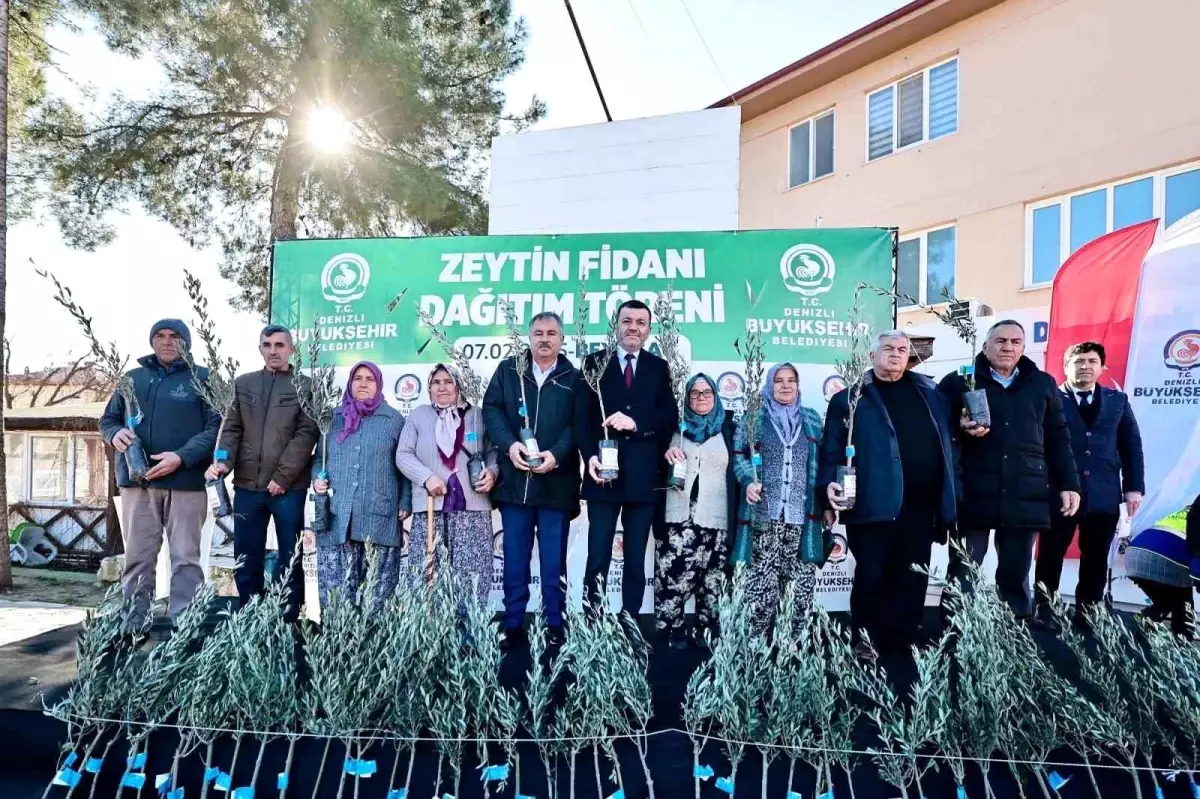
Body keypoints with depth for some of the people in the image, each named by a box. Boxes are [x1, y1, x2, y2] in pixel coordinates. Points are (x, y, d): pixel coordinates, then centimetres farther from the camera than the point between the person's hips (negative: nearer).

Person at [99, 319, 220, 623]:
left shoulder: (202, 378, 4)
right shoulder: (132, 378, 16)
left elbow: (216, 426, -5)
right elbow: (108, 419, 21)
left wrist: (182, 457, -18)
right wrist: (116, 433, -4)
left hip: (186, 482, -3)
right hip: (137, 481, 4)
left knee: (185, 558, -1)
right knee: (137, 558, 7)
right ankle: (132, 624, 14)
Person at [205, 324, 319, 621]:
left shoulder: (305, 386, 3)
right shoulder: (242, 383, 14)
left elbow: (306, 434, -6)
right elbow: (232, 429, 9)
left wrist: (282, 476, -13)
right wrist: (224, 461, -10)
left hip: (289, 487, -3)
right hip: (247, 485, 3)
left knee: (290, 558, 4)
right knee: (246, 559, 9)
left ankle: (289, 621, 13)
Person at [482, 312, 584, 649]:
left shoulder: (574, 378, 4)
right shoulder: (508, 370, 8)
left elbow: (578, 424, -3)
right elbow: (491, 409, 1)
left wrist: (556, 454, -18)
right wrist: (509, 444, -15)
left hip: (556, 484, -1)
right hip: (514, 481, 2)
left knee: (554, 560, 7)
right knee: (515, 558, 10)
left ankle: (555, 625, 18)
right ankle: (513, 624, 20)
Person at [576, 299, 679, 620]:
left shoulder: (659, 367, 11)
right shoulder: (595, 362, 7)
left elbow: (670, 416, 0)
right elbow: (582, 416, -1)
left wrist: (636, 421, -17)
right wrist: (590, 455, -16)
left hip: (643, 476, 2)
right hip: (604, 473, -1)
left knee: (636, 558, 9)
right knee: (598, 555, 1)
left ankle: (631, 621, 18)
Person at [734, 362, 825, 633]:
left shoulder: (812, 419, 15)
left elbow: (820, 462, 17)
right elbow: (739, 456, 7)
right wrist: (748, 482, -11)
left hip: (802, 511, 2)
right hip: (765, 510, -2)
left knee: (802, 575, -1)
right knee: (763, 574, -6)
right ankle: (758, 634, 4)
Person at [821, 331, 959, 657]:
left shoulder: (930, 393, 15)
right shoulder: (850, 398, 3)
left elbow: (948, 441, 14)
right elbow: (832, 447, -4)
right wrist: (830, 481, -18)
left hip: (920, 503, 4)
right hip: (875, 503, -4)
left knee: (913, 577, 11)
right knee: (871, 576, 3)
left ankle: (904, 642, 22)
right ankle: (866, 642, 15)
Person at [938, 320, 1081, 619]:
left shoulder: (1042, 384, 13)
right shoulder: (958, 382, 4)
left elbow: (1058, 440, 13)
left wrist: (1069, 484, 8)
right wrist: (961, 428, -16)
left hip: (1024, 497, 3)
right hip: (973, 495, -2)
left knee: (1015, 577, 10)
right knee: (962, 576, 3)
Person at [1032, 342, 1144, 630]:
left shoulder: (1118, 400, 12)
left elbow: (1132, 446, 11)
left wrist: (1134, 487, 3)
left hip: (1104, 495, 3)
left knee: (1096, 559, 9)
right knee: (1051, 555, 5)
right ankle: (1044, 608, 16)